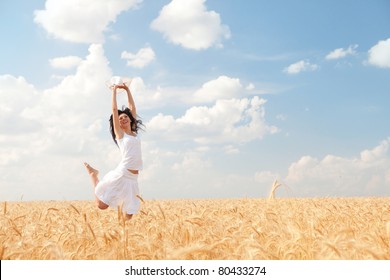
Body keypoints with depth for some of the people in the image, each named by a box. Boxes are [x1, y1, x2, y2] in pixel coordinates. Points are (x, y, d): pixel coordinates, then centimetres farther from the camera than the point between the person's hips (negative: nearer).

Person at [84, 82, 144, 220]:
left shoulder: (134, 133, 15)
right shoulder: (120, 134, 2)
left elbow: (132, 108, 17)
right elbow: (115, 110, -2)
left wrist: (127, 89, 20)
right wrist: (114, 90, 5)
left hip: (133, 178, 5)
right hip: (121, 175, -5)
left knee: (129, 213, 2)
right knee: (102, 205, 3)